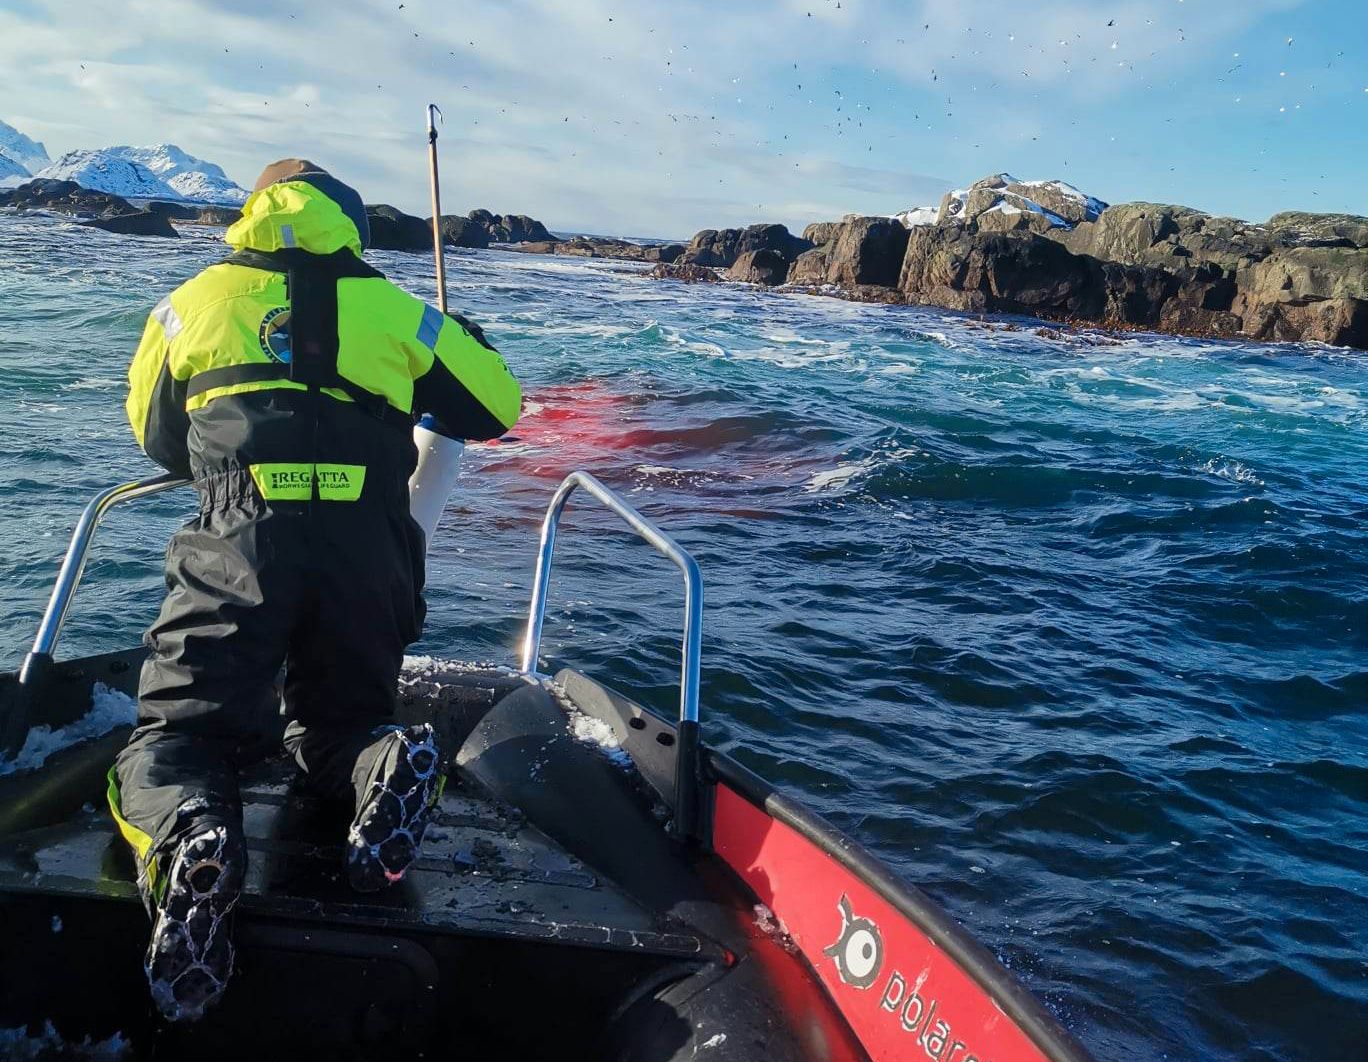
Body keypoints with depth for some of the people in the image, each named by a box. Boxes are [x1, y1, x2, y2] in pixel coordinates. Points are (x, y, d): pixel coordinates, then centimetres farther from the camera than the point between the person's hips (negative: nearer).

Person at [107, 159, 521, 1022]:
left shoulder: (197, 300, 17)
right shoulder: (393, 309, 15)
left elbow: (160, 438, 27)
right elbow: (496, 408, 19)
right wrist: (461, 338, 38)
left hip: (237, 548, -1)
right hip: (370, 556, 2)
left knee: (179, 730, 9)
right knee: (340, 725, 20)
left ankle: (186, 834, -27)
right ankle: (389, 765, -16)